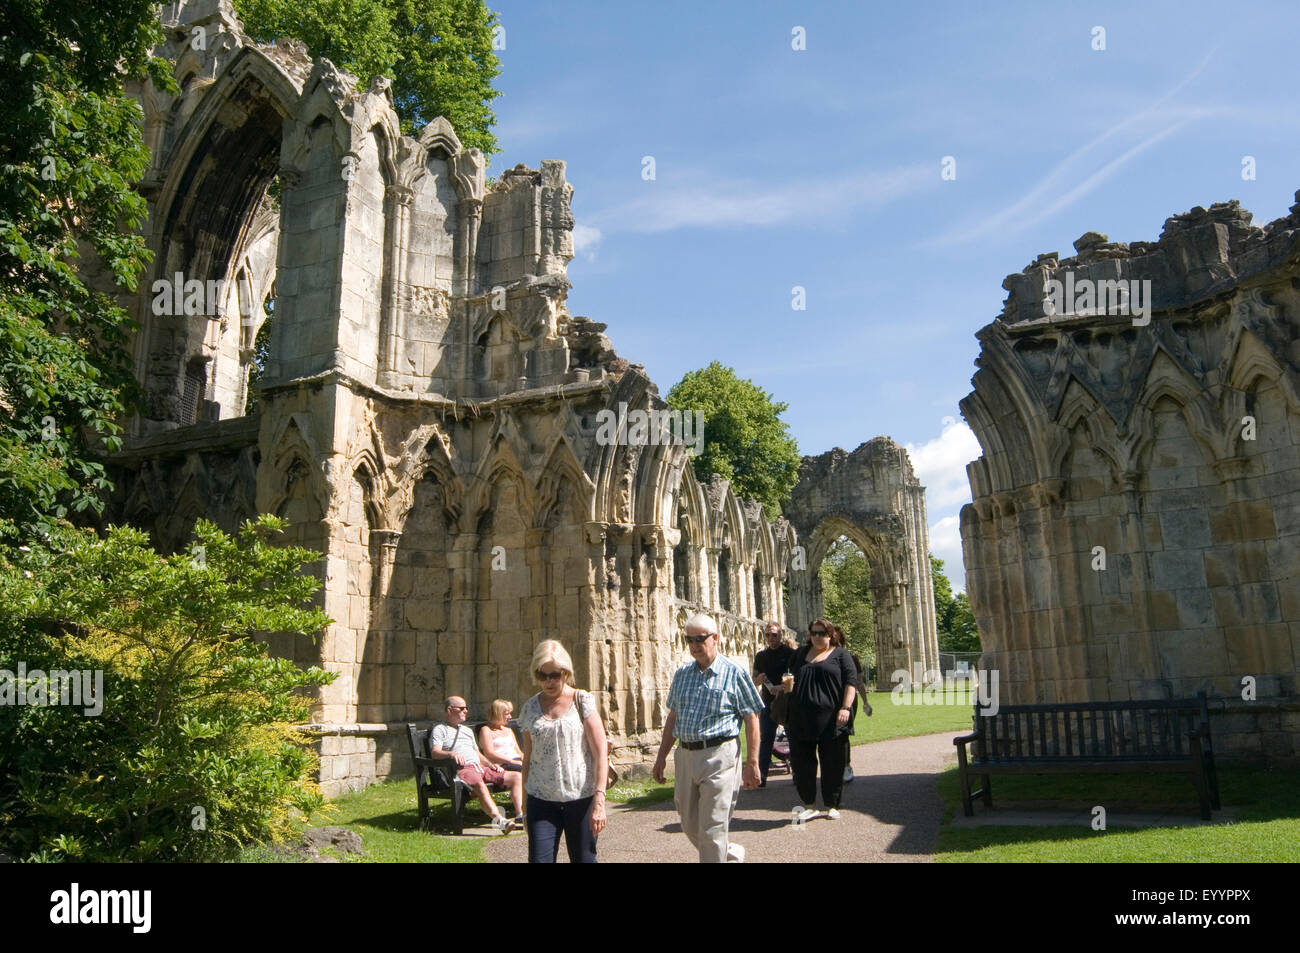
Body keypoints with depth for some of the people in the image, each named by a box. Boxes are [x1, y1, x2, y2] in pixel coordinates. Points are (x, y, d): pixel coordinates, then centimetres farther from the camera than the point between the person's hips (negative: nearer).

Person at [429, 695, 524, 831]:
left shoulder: (467, 730, 33)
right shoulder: (439, 729, 9)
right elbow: (435, 752, -7)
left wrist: (490, 764, 15)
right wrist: (452, 754, -28)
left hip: (479, 767, 8)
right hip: (462, 769, -8)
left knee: (517, 777, -6)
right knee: (480, 785, -40)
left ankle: (520, 816, -18)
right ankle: (499, 819, -54)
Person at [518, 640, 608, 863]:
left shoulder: (582, 700, -2)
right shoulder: (530, 708, 7)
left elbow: (600, 753, -6)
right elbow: (527, 759, 14)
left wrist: (599, 800, -15)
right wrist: (525, 807, 14)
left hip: (581, 797, -2)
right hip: (541, 800, 2)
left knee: (584, 858, 4)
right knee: (539, 859, -7)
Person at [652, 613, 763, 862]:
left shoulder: (734, 673, -4)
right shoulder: (681, 674, 11)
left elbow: (751, 719, -4)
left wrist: (752, 762, -8)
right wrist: (661, 757, 15)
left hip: (719, 757, -6)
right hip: (685, 755, 6)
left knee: (712, 831, -4)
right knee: (689, 826, 15)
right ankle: (733, 853, 38)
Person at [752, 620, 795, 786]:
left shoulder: (790, 653, -2)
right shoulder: (761, 656, 12)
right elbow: (754, 681, 15)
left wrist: (782, 688, -23)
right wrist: (759, 679, -9)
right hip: (768, 703, 3)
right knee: (766, 739, -1)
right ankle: (761, 777, -1)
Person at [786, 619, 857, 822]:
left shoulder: (840, 654, 4)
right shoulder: (801, 654, 16)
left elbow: (850, 682, -3)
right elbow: (790, 675, 29)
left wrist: (845, 707, -13)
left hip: (830, 719, -3)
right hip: (801, 719, 4)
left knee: (832, 764, 4)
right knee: (801, 763, 4)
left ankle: (832, 806, 18)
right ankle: (807, 805, 17)